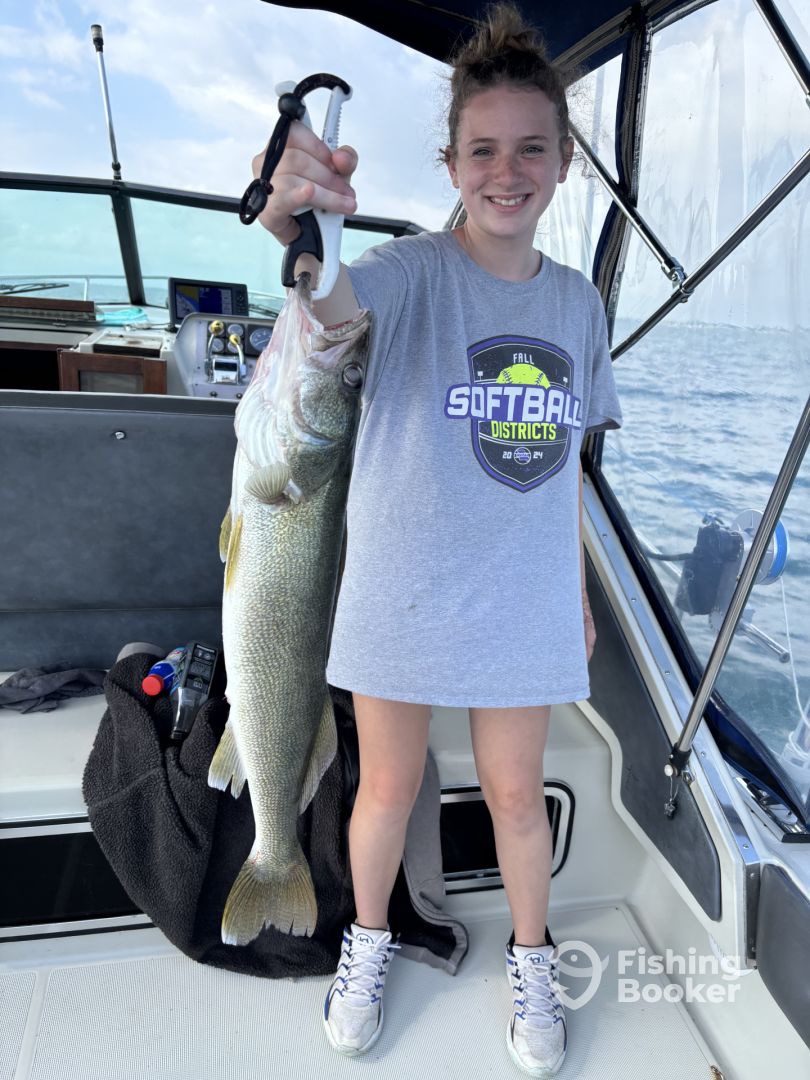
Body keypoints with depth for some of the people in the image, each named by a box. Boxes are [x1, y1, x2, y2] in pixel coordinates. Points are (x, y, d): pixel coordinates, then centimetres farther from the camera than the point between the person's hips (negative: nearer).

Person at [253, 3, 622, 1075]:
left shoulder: (577, 300, 3)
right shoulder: (411, 272, -10)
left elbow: (564, 461, 9)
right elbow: (323, 291, -33)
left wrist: (580, 590, 13)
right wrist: (288, 211, -55)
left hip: (521, 602, 3)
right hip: (400, 595, -2)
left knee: (515, 791, 17)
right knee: (389, 787, 15)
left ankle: (532, 958, 44)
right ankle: (369, 941, 45)